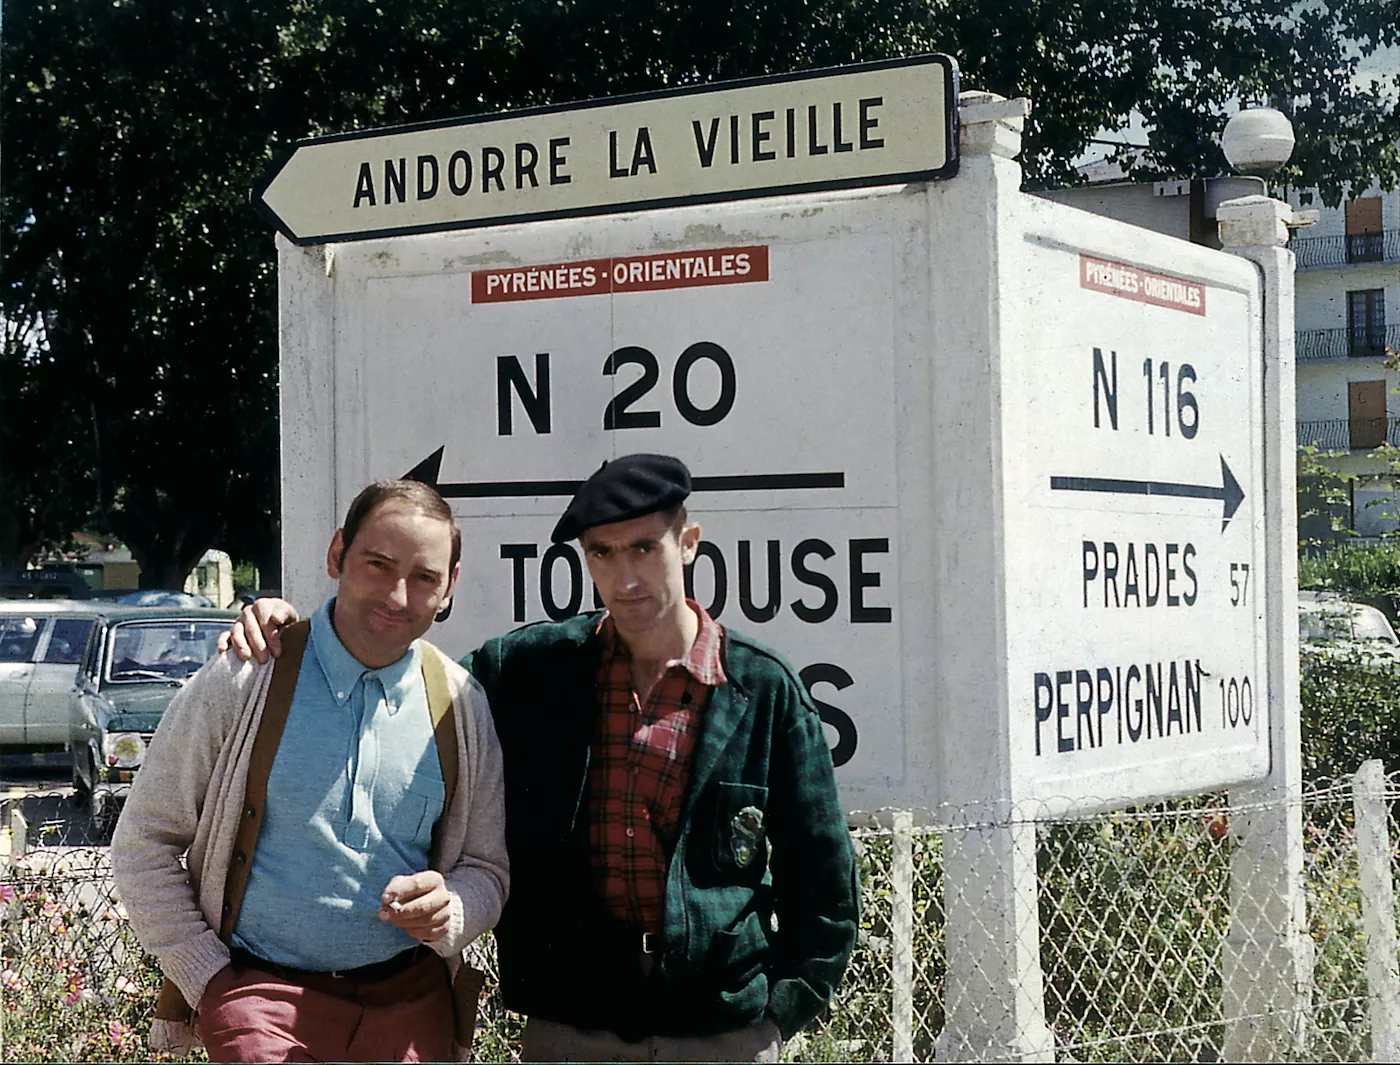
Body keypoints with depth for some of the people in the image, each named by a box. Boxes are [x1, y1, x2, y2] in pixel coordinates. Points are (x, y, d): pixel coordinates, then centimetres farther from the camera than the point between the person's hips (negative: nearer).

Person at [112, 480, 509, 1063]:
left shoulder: (462, 706, 4)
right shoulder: (243, 683, -4)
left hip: (411, 998, 3)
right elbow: (143, 844, 1)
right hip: (261, 989, -3)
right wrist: (209, 980, -3)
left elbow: (486, 868, 13)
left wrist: (448, 912, -9)